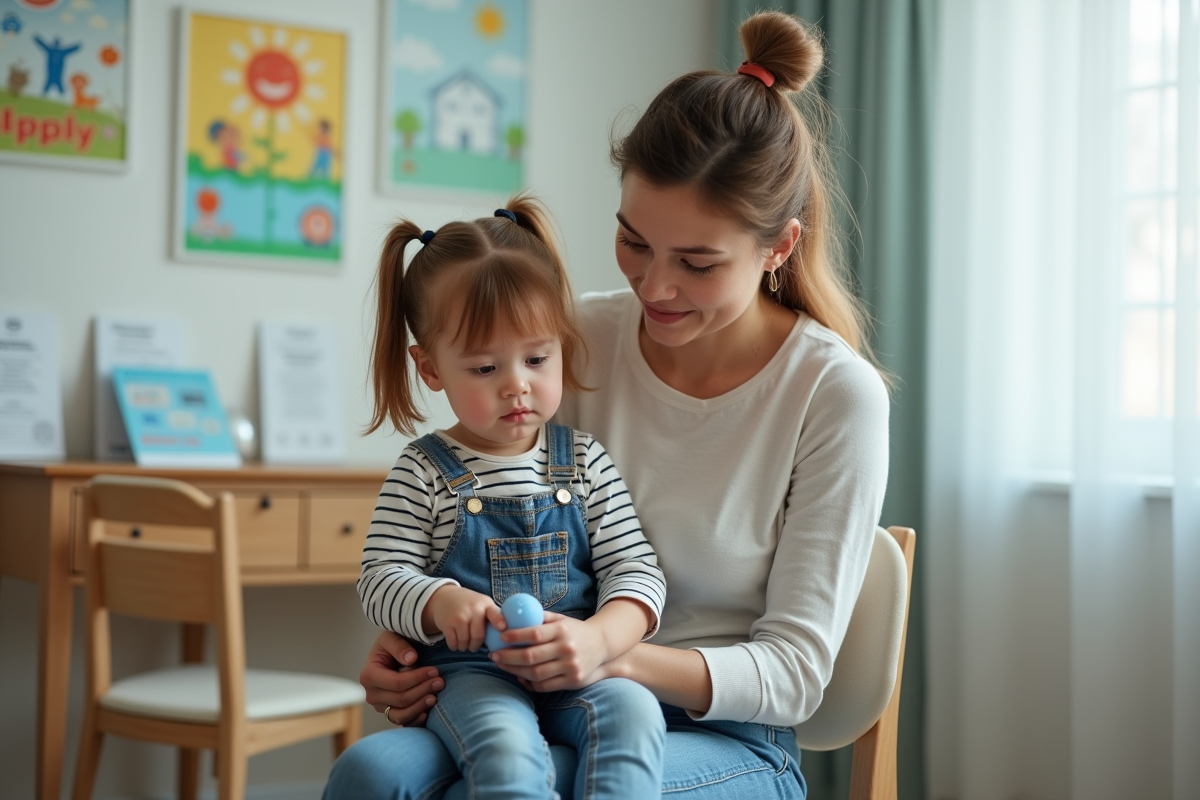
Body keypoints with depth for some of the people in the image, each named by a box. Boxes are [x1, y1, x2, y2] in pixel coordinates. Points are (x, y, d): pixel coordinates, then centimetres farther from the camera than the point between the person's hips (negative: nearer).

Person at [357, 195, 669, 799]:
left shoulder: (584, 462, 11)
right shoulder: (424, 473, 5)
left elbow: (635, 569, 6)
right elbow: (380, 580, 3)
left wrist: (597, 638, -17)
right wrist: (440, 603, -21)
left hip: (576, 677, 2)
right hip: (470, 675, -2)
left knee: (632, 710, -30)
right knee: (505, 745, -35)